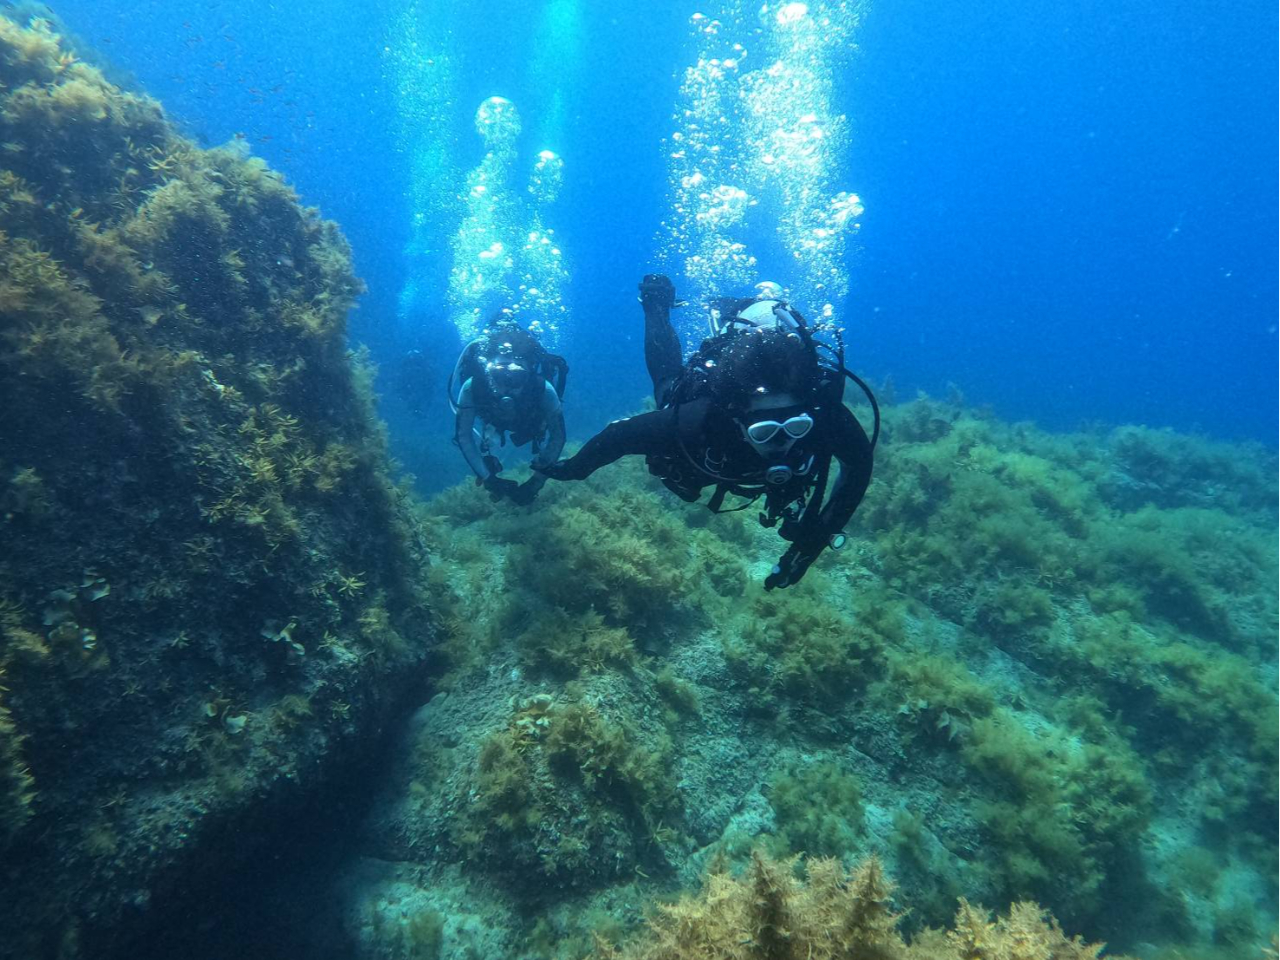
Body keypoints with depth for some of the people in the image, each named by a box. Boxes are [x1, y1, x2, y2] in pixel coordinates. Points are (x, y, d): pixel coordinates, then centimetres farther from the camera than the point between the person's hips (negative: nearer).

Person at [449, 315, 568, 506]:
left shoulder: (543, 389, -46)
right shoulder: (472, 388, -44)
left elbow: (558, 436, -36)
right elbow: (463, 436, -34)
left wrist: (536, 483, -41)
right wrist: (488, 478, -41)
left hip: (533, 421, -1)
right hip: (493, 417, 1)